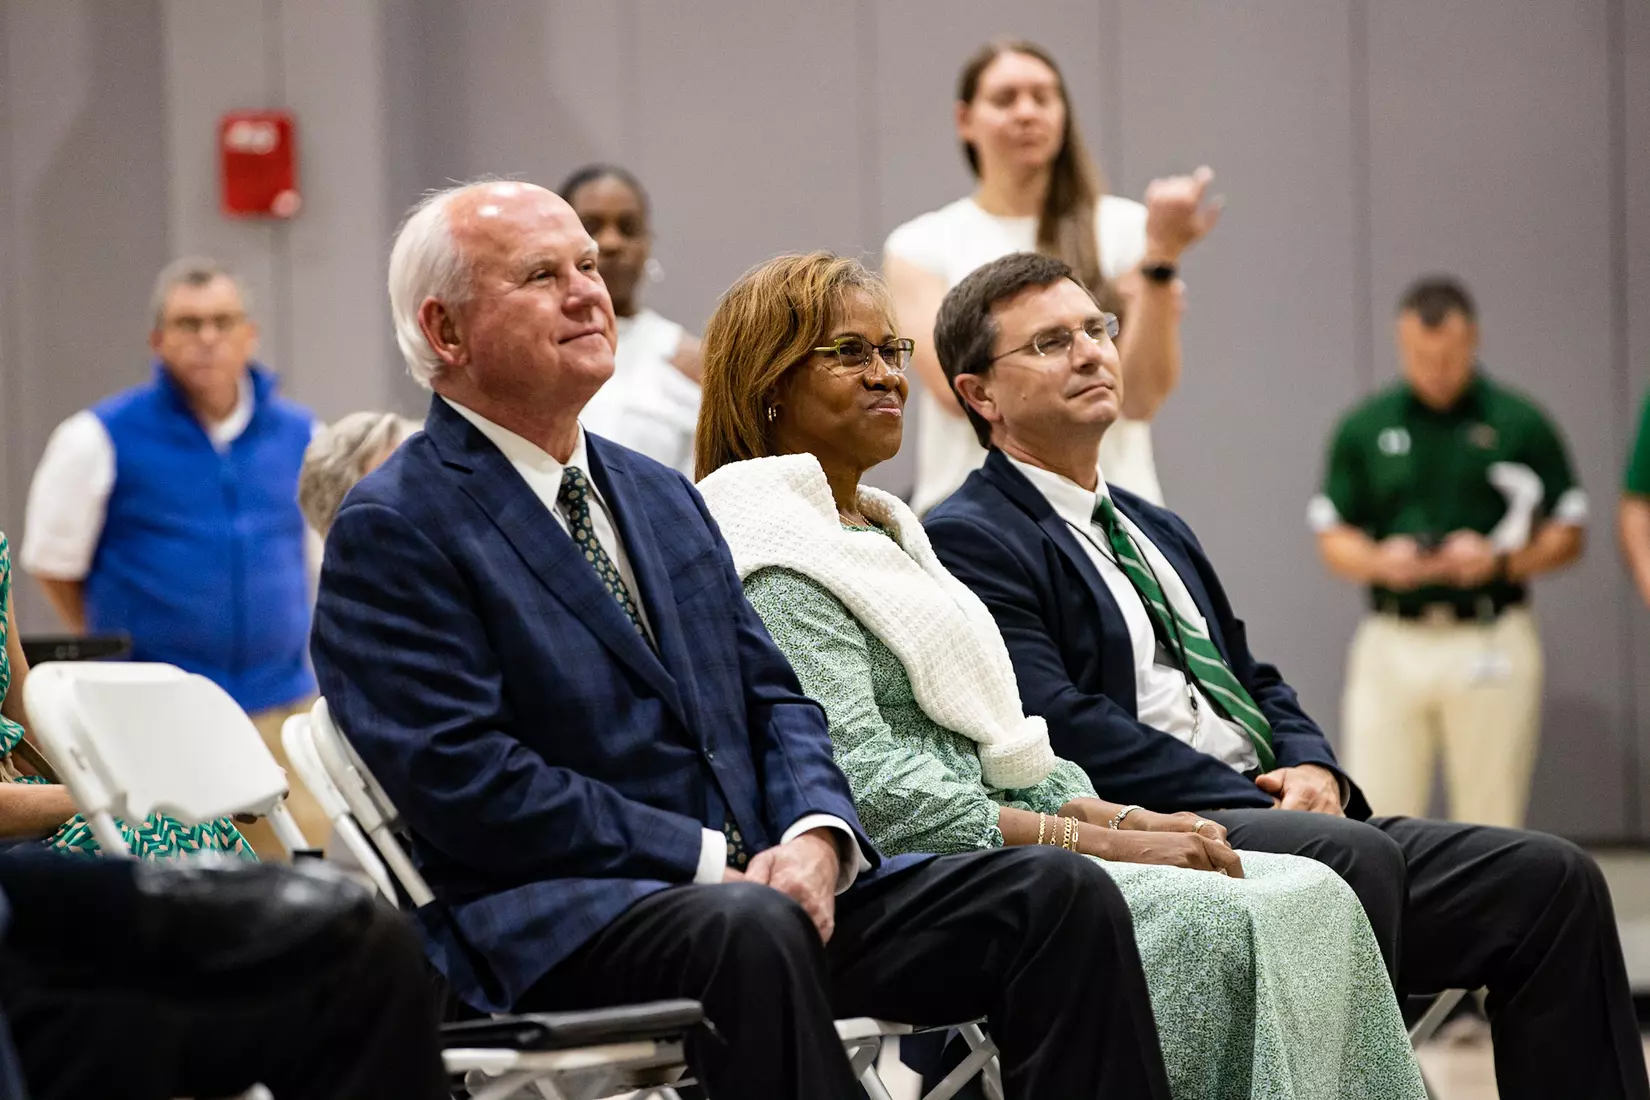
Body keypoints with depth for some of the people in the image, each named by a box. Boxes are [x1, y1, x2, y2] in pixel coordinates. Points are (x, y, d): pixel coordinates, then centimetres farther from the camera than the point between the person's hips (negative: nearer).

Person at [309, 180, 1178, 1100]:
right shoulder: (392, 531, -2)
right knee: (748, 928, -40)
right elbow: (465, 780, -13)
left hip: (765, 886, 7)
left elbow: (773, 701, 17)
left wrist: (814, 838, -6)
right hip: (557, 922, -7)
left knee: (1062, 894, -13)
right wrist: (711, 860, -14)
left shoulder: (663, 497, 23)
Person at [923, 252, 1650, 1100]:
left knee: (1552, 878, -8)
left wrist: (1312, 771, 1)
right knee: (1359, 857, -36)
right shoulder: (971, 540, -1)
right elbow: (1060, 727, -13)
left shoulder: (1157, 533, 28)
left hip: (1274, 820, 9)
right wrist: (1263, 804, -16)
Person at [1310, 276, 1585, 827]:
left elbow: (1567, 537, 5)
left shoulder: (1521, 424, 3)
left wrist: (1499, 559, -13)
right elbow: (1333, 542, 10)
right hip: (1391, 642, 1)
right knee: (1376, 821, -3)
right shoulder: (1363, 428, 8)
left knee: (1491, 822, 1)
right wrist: (1381, 562, -11)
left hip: (1490, 647, -1)